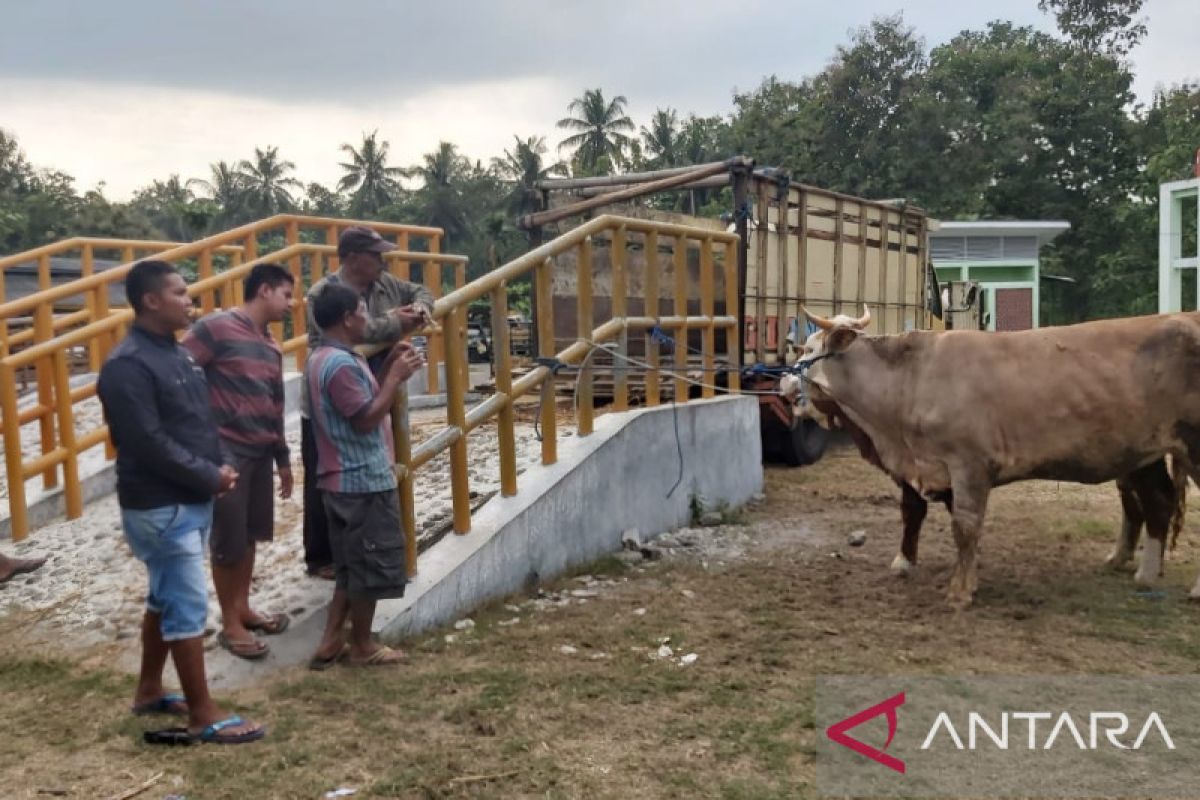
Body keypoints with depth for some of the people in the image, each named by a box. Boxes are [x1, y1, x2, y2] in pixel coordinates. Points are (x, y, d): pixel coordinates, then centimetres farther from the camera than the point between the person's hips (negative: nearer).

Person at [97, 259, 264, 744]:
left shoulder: (176, 354, 12)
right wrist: (210, 477, -16)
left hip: (192, 500, 9)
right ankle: (203, 715, 6)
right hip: (161, 507, -9)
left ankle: (149, 691, 34)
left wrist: (219, 470, 1)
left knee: (165, 599, 19)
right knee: (188, 607, -4)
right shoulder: (127, 366, -18)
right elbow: (149, 444, -22)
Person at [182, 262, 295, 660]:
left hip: (259, 453, 8)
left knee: (250, 535, 15)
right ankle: (230, 624, 15)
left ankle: (242, 607, 30)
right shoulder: (216, 327, -12)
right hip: (225, 452, -8)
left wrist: (282, 456, 21)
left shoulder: (271, 347, 13)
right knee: (228, 540, 2)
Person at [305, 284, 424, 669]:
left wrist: (389, 366, 10)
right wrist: (396, 377, -15)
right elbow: (366, 419, -22)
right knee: (371, 566, 3)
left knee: (353, 566, 18)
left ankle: (331, 642, 22)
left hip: (347, 479, 10)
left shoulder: (324, 358, 13)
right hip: (364, 481, -10)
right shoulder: (341, 364, -20)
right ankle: (362, 646, 16)